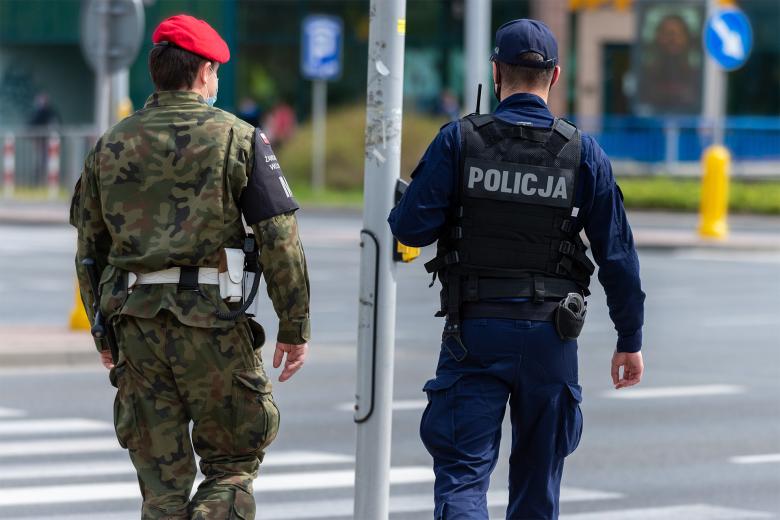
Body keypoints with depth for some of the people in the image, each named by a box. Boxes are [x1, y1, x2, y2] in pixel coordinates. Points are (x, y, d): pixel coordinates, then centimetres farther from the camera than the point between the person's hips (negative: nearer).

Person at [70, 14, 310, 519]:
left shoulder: (110, 146, 10)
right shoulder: (237, 138, -2)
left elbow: (90, 247, 13)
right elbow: (279, 238, -6)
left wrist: (104, 334, 22)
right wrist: (296, 328, 0)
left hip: (135, 321, 4)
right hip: (211, 319, -4)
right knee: (233, 461, 8)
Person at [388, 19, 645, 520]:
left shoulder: (458, 140, -6)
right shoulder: (583, 152, -2)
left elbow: (411, 228, -10)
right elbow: (617, 253, -1)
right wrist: (630, 339, 8)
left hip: (475, 330, -2)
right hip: (550, 334, 2)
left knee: (462, 470, -2)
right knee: (538, 475, 16)